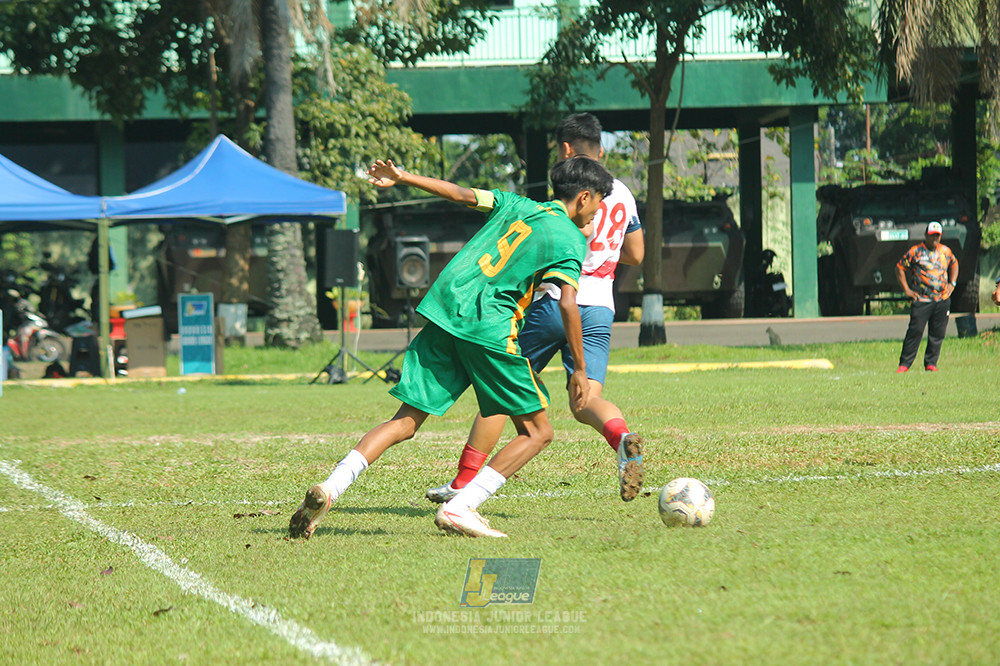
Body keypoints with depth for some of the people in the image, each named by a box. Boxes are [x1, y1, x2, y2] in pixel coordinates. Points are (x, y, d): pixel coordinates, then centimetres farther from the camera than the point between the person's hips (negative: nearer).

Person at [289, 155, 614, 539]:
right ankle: (460, 508, -9)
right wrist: (580, 370, -5)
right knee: (537, 432, 5)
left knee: (406, 422, 7)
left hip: (445, 309, 6)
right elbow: (567, 305, -9)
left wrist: (403, 179, 27)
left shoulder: (515, 205, 21)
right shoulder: (570, 241, 2)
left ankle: (330, 489, -11)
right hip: (489, 328, -6)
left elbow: (461, 194, 19)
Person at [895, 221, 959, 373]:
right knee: (915, 331, -11)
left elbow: (954, 264, 31)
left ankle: (931, 363, 12)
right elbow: (900, 268, 5)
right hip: (921, 300, -4)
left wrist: (952, 283, 17)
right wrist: (906, 289, -2)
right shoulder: (915, 251, 0)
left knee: (937, 333, 2)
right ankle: (904, 363, -7)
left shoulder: (946, 251, 12)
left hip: (942, 299, 4)